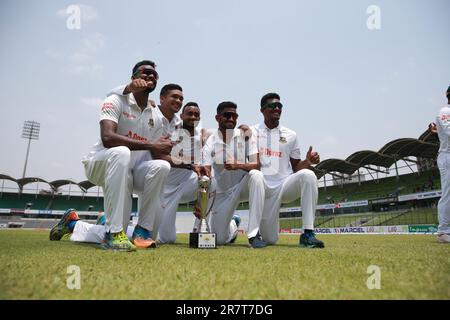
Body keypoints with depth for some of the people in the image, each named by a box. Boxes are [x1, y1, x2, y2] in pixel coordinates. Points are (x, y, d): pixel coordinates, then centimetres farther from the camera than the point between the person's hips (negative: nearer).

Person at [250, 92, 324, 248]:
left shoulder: (290, 135, 11)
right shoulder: (251, 132, 7)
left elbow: (296, 167, 11)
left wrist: (308, 162, -11)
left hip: (286, 185, 2)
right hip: (264, 188, -1)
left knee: (307, 175, -32)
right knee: (270, 240, -1)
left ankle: (308, 234, -28)